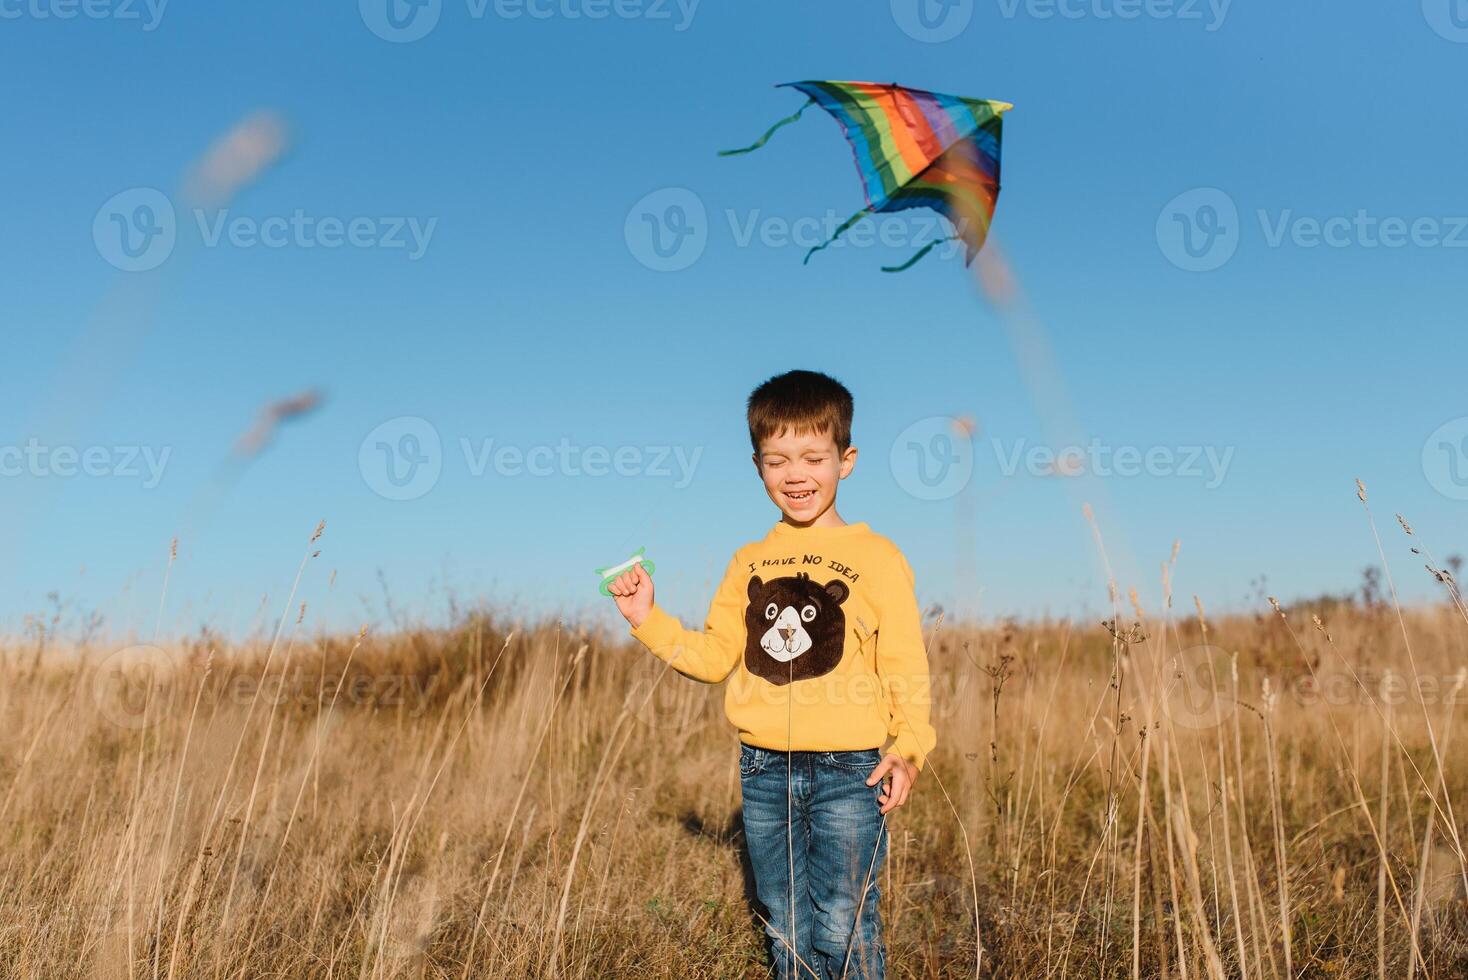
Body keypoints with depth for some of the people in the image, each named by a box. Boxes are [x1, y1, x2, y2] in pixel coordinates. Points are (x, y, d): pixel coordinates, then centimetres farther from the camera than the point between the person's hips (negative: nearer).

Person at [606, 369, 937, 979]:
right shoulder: (749, 563, 9)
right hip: (764, 772, 5)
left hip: (847, 771, -4)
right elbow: (715, 655, 11)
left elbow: (905, 668, -6)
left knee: (842, 929, -1)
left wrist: (908, 749, -18)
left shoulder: (875, 558, -4)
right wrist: (648, 619, 1)